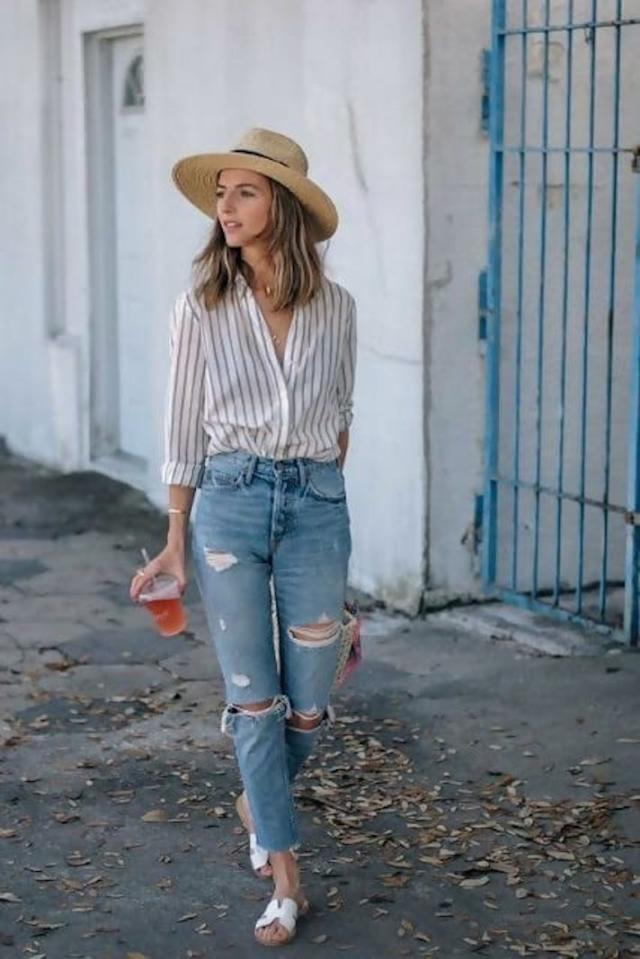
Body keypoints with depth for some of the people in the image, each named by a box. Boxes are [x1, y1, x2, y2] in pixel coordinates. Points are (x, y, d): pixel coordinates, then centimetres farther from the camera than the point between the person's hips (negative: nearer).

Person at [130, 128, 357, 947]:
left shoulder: (334, 307, 2)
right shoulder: (201, 306, -1)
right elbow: (183, 429, 2)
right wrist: (176, 540, 2)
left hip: (316, 506, 1)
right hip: (229, 502, -1)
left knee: (308, 703, 7)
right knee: (254, 697, 1)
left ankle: (260, 801, 39)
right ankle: (285, 875, 12)